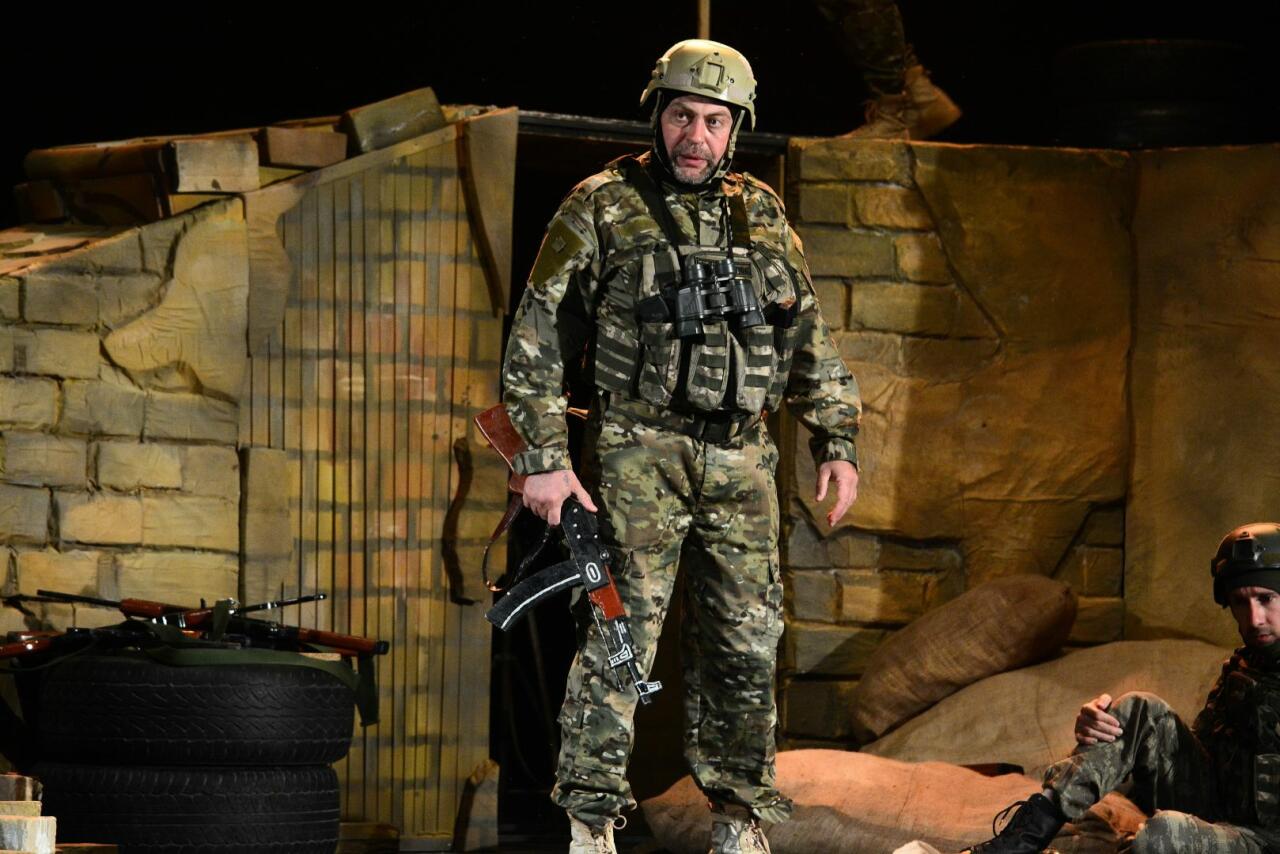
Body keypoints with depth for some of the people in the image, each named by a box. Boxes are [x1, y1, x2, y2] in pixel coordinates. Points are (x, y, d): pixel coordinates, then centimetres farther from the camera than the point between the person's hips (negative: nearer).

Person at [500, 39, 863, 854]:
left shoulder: (762, 216, 13)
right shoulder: (601, 210, -1)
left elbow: (808, 338, 19)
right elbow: (537, 342, -2)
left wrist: (838, 442, 12)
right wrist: (544, 457, -9)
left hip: (741, 459, 4)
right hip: (639, 453, -4)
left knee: (745, 644, 6)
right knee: (620, 637, -9)